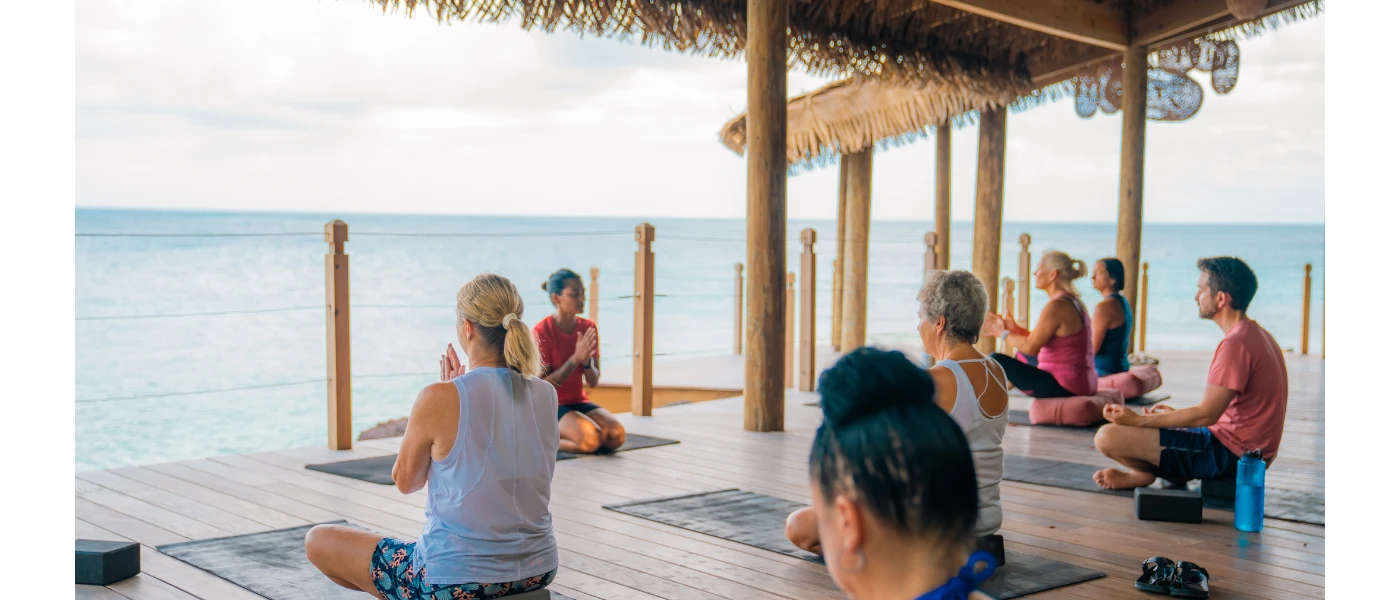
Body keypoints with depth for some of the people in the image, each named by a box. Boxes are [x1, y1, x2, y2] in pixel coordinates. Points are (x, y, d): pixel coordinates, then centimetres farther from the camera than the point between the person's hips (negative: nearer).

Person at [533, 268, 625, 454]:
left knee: (617, 435, -19)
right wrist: (576, 359, -24)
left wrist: (586, 361, -19)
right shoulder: (542, 331, -14)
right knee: (591, 439, -31)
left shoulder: (588, 328, 3)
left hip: (578, 402, 6)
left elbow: (593, 382, 3)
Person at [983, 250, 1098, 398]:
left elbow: (1031, 347, -18)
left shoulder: (1056, 306, -18)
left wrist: (1003, 333, -3)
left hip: (1063, 387, -11)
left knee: (996, 361, -11)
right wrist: (1016, 329, 11)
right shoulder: (1075, 303, 12)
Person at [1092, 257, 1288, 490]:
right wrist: (1176, 414, 18)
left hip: (1228, 453, -11)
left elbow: (1206, 415, -22)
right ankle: (1144, 472, 9)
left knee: (1107, 436, -20)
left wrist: (1137, 420, -16)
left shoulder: (1236, 344, -21)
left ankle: (1147, 472, 7)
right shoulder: (1257, 335, 12)